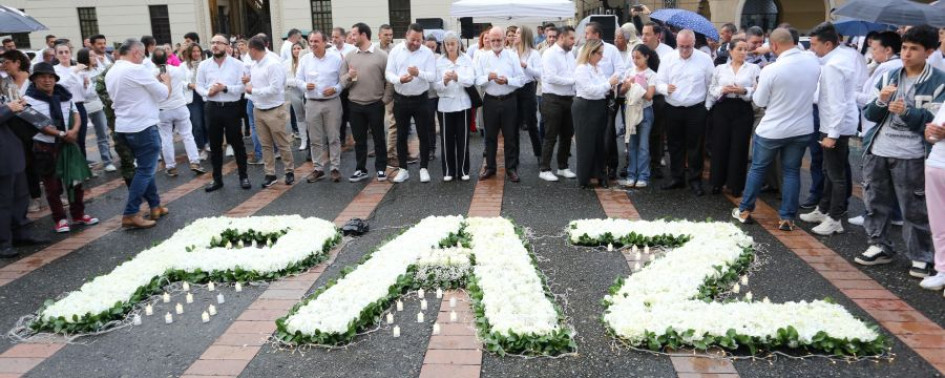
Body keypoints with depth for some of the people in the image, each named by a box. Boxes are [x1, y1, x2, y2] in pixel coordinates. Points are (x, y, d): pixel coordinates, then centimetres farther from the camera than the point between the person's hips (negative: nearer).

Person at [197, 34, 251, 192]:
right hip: (212, 108, 3)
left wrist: (225, 88, -20)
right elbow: (198, 86, 5)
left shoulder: (237, 64, -3)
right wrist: (208, 92, -14)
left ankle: (243, 176, 17)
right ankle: (217, 179, 21)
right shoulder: (204, 65, 5)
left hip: (231, 107, -3)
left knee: (237, 143, 5)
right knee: (215, 145, 10)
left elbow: (242, 86, -9)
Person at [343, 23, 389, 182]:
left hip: (375, 105, -3)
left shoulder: (381, 55, -4)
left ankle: (380, 168, 19)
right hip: (355, 105, 3)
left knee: (379, 138, 7)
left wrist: (385, 98, -5)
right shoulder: (349, 56, 6)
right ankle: (360, 169, 21)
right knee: (359, 140, 10)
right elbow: (342, 79, 6)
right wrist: (348, 76, -15)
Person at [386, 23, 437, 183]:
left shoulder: (427, 53, -4)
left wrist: (419, 73, -29)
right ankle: (403, 169, 19)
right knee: (401, 135, 8)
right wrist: (399, 79, -25)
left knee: (424, 135, 4)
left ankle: (424, 168, 16)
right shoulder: (396, 51, -1)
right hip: (400, 99, 1)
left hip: (420, 100, -1)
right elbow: (388, 73, -5)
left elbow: (432, 76, -10)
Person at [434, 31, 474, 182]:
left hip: (462, 103, 0)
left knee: (463, 139, 4)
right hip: (445, 104, 1)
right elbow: (436, 86, -3)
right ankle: (448, 171, 15)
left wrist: (456, 77, -30)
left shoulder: (467, 59, 0)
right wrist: (445, 81, -24)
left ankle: (463, 170, 15)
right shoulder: (439, 62, 1)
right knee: (447, 139, 4)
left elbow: (470, 81, -13)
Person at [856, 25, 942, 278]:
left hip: (910, 156, -5)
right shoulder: (889, 77, 9)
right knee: (875, 201, 13)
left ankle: (921, 257, 14)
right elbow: (870, 115, 6)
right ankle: (880, 247, 28)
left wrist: (907, 112, -23)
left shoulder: (938, 82, -4)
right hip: (877, 151, 5)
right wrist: (881, 101, -14)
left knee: (914, 209, 1)